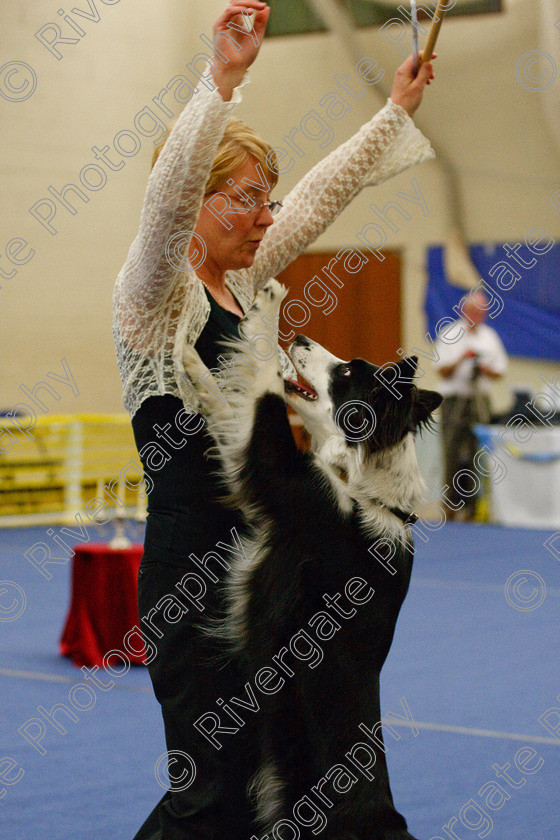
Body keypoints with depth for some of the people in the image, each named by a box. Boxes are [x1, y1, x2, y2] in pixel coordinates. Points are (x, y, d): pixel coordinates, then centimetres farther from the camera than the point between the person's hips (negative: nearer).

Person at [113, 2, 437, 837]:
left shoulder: (238, 282, 13)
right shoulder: (157, 291, -10)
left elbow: (324, 193, 23)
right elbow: (169, 196, -30)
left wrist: (397, 109, 29)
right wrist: (222, 79, -41)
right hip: (192, 573, -9)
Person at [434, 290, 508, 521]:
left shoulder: (490, 337, 13)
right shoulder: (449, 335, 2)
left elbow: (500, 371, 15)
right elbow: (443, 371, -3)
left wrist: (486, 369, -6)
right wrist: (461, 359, -18)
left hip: (480, 400, 3)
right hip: (454, 400, -3)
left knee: (477, 454, -2)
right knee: (452, 453, -5)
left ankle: (472, 504, 1)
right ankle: (452, 504, 0)